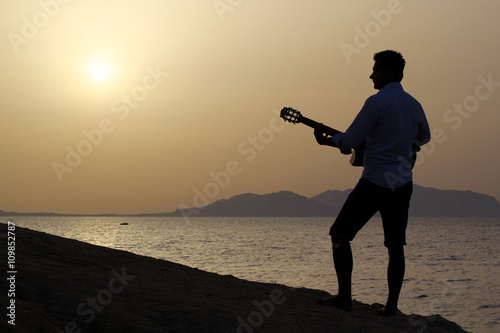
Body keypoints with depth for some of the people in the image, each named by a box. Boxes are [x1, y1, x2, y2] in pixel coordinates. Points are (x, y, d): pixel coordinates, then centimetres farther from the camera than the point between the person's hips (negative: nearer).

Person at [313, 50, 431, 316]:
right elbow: (424, 137, 28)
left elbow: (350, 140, -10)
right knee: (395, 244, 9)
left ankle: (344, 297, 2)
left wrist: (325, 140, 6)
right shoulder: (414, 105, 10)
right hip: (403, 182, 7)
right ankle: (392, 305, 8)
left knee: (340, 235, 4)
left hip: (374, 181, -7)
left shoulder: (377, 102, -12)